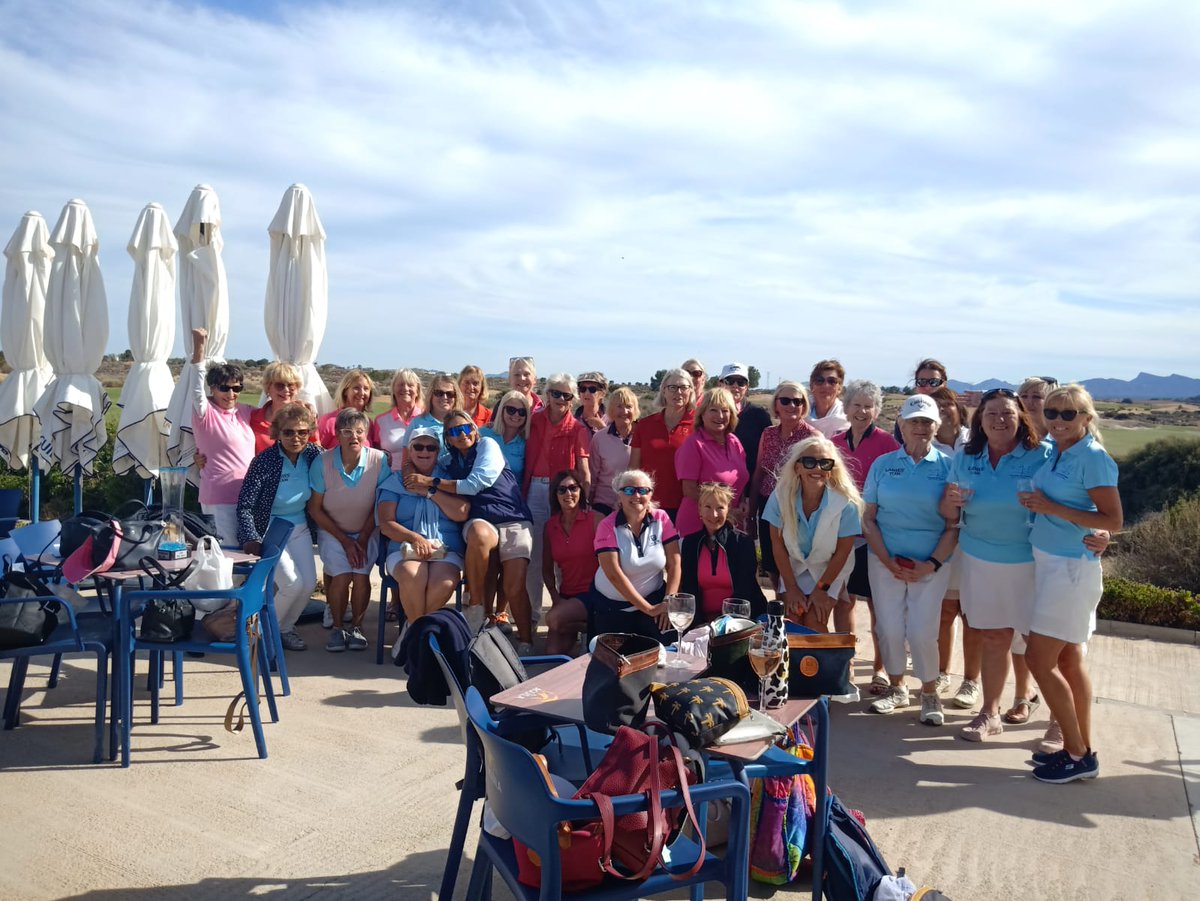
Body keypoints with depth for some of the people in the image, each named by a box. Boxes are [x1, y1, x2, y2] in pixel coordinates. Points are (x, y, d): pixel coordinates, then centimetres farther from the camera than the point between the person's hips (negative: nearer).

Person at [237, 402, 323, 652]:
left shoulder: (314, 455, -6)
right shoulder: (264, 461, -19)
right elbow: (245, 505, -18)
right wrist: (251, 539, -28)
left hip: (299, 529, 5)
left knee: (309, 582, -6)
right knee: (292, 583, -17)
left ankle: (285, 627, 20)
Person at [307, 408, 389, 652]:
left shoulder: (379, 460, -15)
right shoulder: (322, 463, -15)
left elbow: (379, 507, -6)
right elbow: (315, 509, -6)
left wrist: (362, 540, -10)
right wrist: (345, 540, -9)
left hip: (366, 532, 0)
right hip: (332, 531, 0)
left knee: (361, 575, -22)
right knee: (342, 575, -22)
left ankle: (356, 626, 2)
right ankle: (337, 627, 2)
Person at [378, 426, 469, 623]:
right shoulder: (396, 481, 16)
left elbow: (462, 513, -1)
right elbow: (386, 524, 5)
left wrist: (428, 491, -3)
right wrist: (415, 537, -13)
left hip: (447, 550, 0)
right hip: (405, 548, 0)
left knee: (445, 583, -35)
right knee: (412, 577, -37)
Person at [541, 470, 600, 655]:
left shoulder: (595, 520, -9)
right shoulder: (550, 526, 6)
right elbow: (547, 569, 9)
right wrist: (555, 598, -5)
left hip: (592, 593, -5)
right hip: (566, 596, 5)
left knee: (553, 619, -27)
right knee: (552, 652, -5)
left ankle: (589, 628, -1)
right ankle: (573, 632, 24)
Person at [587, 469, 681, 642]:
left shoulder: (661, 519, -6)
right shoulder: (607, 526, -13)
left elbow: (674, 564, -6)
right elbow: (614, 574, -20)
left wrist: (668, 602, -17)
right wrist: (648, 608, -20)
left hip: (654, 600, 1)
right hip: (611, 607, -1)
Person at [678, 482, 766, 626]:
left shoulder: (743, 542, -1)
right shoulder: (689, 543, 6)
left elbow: (744, 591, -5)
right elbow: (688, 589, 2)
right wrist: (701, 623, -12)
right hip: (703, 622, 2)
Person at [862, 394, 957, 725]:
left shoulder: (947, 467, -1)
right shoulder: (883, 465, 3)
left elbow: (954, 525, -1)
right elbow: (868, 518, 3)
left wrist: (932, 564, -10)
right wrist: (888, 561, -7)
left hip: (931, 564, -1)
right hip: (886, 560, 2)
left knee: (922, 633, -4)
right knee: (889, 630, 4)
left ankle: (930, 693, 21)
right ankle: (896, 688, 28)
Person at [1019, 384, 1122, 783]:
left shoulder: (1093, 458, -14)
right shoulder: (1052, 452, 7)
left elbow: (1113, 521, -16)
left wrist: (1052, 508, -19)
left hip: (1071, 568, -8)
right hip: (1048, 562, 8)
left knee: (1039, 660, -5)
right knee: (1069, 661, 13)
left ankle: (1078, 756, 9)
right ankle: (1082, 749, 23)